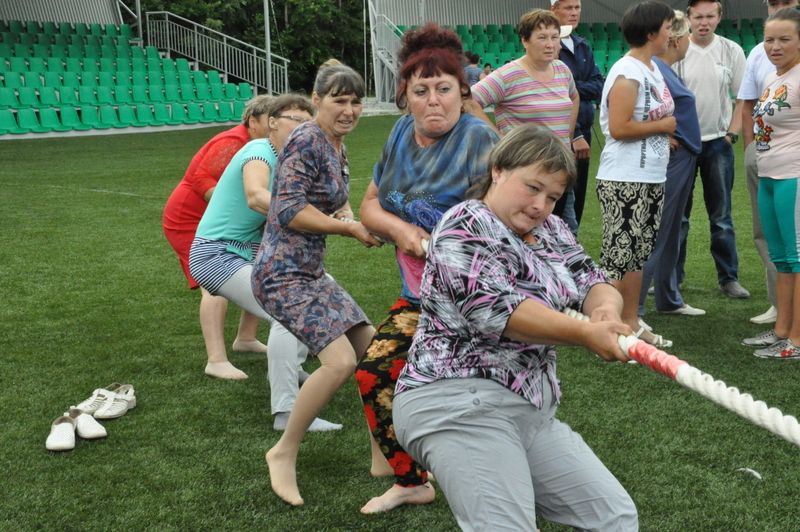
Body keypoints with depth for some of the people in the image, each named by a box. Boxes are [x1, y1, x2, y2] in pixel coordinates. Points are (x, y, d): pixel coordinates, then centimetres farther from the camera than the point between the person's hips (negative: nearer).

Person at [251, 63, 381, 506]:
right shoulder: (307, 141, -15)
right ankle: (284, 453, -4)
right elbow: (290, 211, -22)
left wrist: (350, 218, 2)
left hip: (312, 271, 10)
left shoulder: (337, 147, 14)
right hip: (283, 273, -10)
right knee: (340, 360, -22)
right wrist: (350, 228, -15)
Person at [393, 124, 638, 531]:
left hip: (532, 412, 9)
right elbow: (496, 308, -22)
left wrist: (606, 309, -17)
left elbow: (593, 285, 8)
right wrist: (586, 334, -32)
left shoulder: (551, 231, 17)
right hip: (458, 404, -9)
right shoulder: (465, 226, -9)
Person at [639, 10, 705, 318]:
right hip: (669, 158, -10)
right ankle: (632, 308, -3)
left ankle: (669, 300, 29)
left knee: (671, 235, 18)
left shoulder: (667, 70, 13)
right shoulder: (653, 70, -18)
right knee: (653, 237, -7)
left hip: (682, 158, 10)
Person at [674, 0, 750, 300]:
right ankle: (672, 277, 14)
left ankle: (729, 278, 12)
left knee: (721, 217, 5)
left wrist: (732, 134, -2)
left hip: (718, 142, 1)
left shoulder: (732, 51, 2)